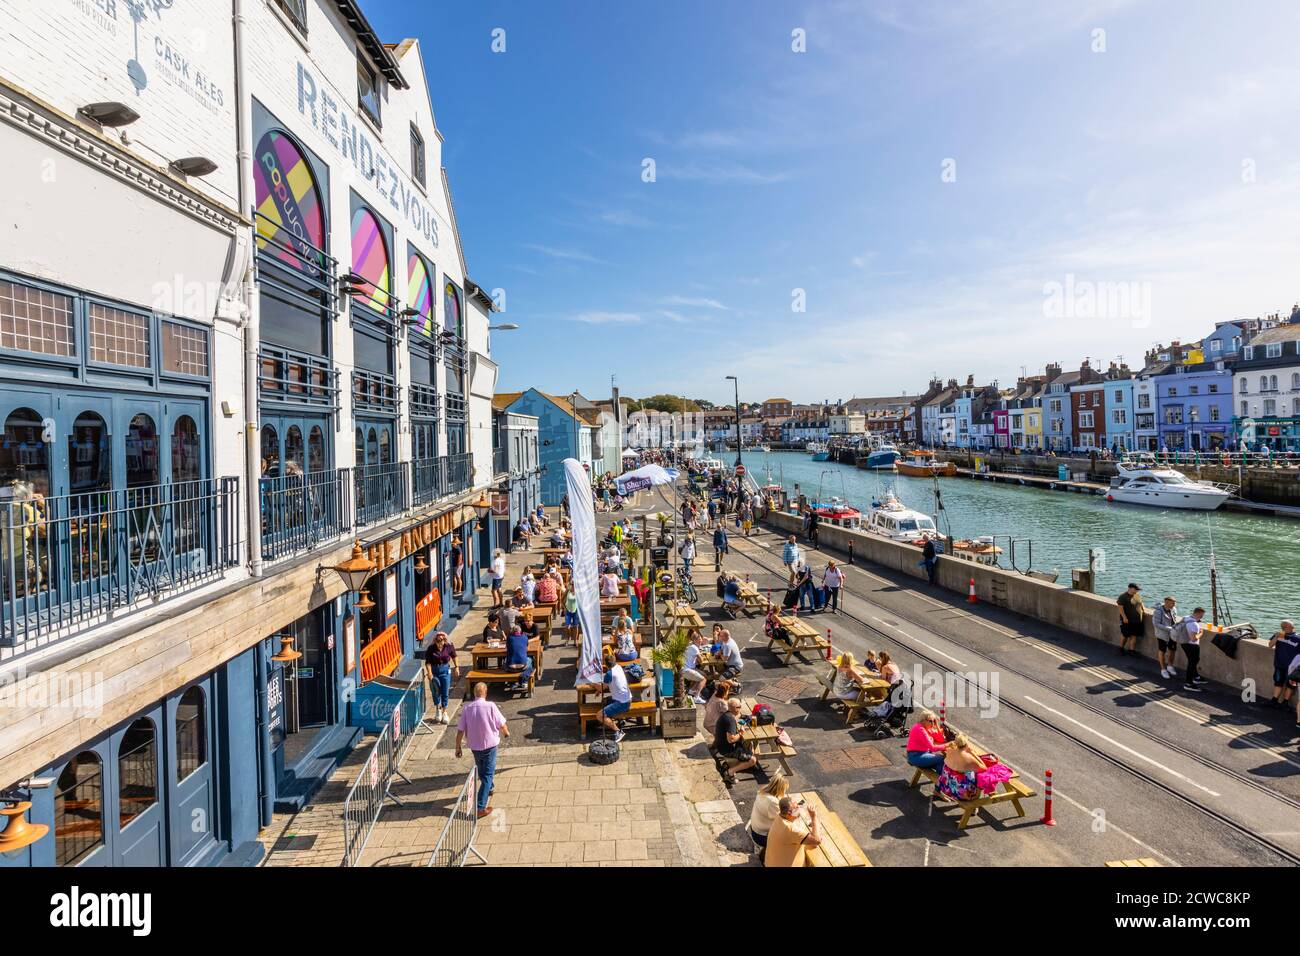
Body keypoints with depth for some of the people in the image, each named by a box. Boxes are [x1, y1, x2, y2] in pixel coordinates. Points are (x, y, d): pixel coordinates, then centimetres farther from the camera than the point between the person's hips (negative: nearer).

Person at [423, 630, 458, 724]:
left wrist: (456, 667, 10)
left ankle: (444, 712, 20)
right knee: (436, 691, 5)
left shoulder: (449, 646, -12)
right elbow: (428, 662, -16)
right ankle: (438, 709, 30)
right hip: (434, 671, -1)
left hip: (445, 670, 1)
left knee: (445, 692, 4)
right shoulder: (431, 649, -18)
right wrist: (429, 673, -27)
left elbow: (453, 656, 6)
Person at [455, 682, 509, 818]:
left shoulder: (466, 708, -11)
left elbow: (460, 730, -7)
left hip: (474, 747, 4)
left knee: (482, 771, 27)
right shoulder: (490, 706, -19)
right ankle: (481, 807, -2)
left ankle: (488, 789, 52)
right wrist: (506, 732, 13)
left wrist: (458, 747, 6)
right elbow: (501, 724, -9)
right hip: (490, 745, -4)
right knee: (488, 775, 4)